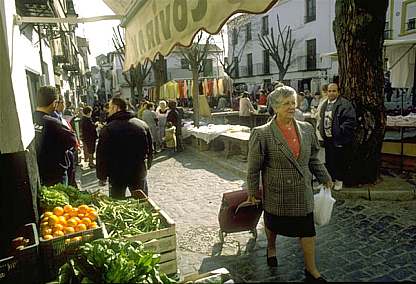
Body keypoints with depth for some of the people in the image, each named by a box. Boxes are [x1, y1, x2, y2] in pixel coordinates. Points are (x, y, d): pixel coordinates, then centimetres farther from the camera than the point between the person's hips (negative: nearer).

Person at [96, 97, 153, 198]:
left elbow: (102, 155, -10)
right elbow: (150, 150, 8)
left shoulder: (108, 129, -12)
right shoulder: (142, 125, 0)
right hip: (139, 174, 3)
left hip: (117, 175, -3)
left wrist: (101, 177, 1)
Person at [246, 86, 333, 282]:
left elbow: (313, 159, 12)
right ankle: (271, 248, 51)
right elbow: (254, 167, -9)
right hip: (276, 193, -3)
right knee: (273, 224, 19)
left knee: (308, 229, 9)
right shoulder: (262, 134, -15)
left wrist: (325, 178, 14)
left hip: (303, 192, 3)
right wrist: (252, 192, -5)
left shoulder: (306, 129, -1)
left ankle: (311, 269, 28)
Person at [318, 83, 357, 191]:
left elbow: (351, 120, -17)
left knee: (340, 160, 4)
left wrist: (340, 131, -20)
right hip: (327, 138, 6)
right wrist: (321, 130, 13)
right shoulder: (325, 104, 13)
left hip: (339, 139, -6)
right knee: (329, 160, 14)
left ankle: (339, 180, 19)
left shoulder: (345, 104, -10)